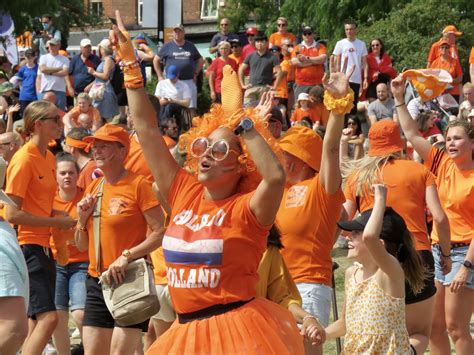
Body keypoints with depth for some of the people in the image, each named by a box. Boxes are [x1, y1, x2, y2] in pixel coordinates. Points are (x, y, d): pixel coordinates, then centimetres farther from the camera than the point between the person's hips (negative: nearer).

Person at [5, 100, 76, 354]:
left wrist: (65, 216, 6)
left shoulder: (48, 158, 13)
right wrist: (57, 222, -15)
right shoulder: (24, 159, -14)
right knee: (48, 317, -17)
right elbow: (12, 214, -18)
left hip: (43, 245, 9)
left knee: (36, 322, 10)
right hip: (27, 245, -9)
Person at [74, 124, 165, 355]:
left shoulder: (137, 184, -8)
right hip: (96, 283, 7)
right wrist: (82, 218, -1)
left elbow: (160, 232, -15)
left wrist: (126, 256, -21)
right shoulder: (93, 188, 12)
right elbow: (82, 246, 17)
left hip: (130, 281, -7)